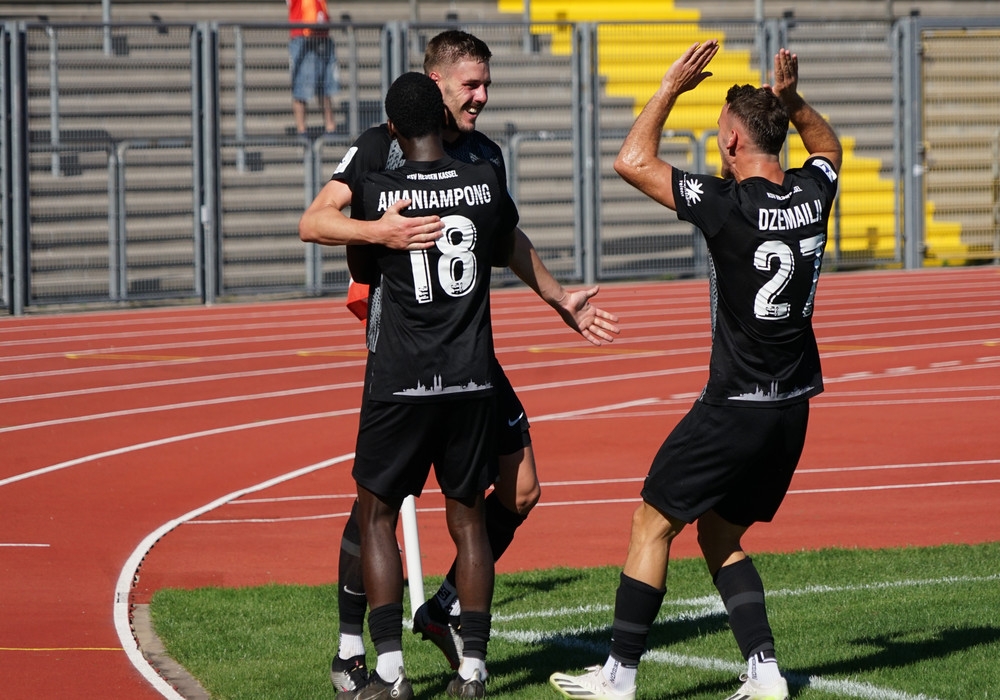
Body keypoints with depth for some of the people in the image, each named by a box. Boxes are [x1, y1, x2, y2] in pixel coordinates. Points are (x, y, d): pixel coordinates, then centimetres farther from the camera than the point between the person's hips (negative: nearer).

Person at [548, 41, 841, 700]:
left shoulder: (728, 206, -17)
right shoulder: (813, 197, 2)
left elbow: (633, 160, -12)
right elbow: (827, 146, 28)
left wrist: (672, 86, -4)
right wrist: (790, 99, 12)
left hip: (734, 410, -7)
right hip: (792, 409, 7)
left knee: (653, 523, 5)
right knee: (720, 534, 19)